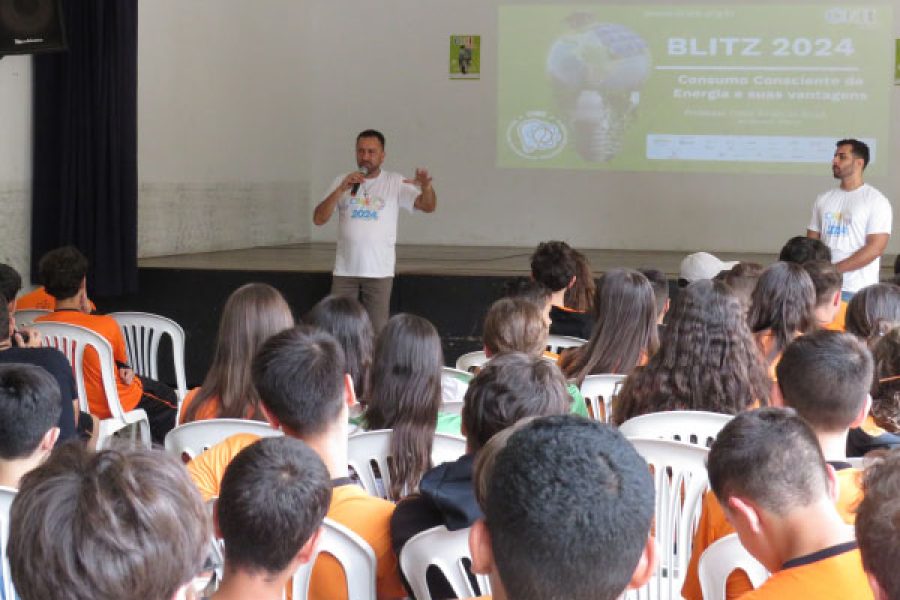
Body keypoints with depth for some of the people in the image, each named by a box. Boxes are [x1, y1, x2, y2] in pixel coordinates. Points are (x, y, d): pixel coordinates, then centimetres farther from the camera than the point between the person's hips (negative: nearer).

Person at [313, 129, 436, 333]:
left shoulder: (395, 183, 2)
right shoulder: (342, 182, 7)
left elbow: (428, 206, -7)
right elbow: (318, 219, -2)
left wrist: (426, 186, -30)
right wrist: (341, 190, -16)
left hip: (380, 271, -2)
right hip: (344, 270, 2)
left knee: (377, 330, 1)